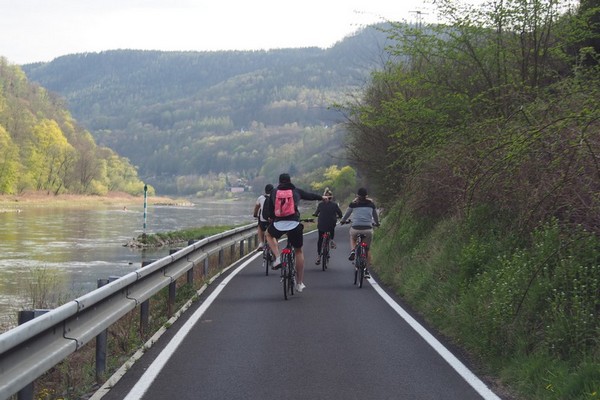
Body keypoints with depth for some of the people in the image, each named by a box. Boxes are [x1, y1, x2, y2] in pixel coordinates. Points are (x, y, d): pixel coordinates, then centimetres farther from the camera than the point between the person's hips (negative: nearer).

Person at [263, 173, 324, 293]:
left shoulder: (274, 192, 12)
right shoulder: (296, 191, 13)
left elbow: (268, 209, 13)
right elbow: (310, 196, 29)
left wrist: (270, 218, 34)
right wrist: (322, 197, 48)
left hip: (278, 224, 0)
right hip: (294, 224, 0)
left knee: (269, 234, 35)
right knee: (298, 251, 19)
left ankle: (277, 258, 14)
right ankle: (300, 283, 20)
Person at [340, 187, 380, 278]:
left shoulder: (353, 203, 4)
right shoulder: (371, 203, 9)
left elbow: (347, 214, 16)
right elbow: (375, 215, 24)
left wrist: (342, 220, 37)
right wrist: (376, 223, 44)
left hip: (355, 228, -1)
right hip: (368, 229, 1)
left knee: (352, 239, 33)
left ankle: (352, 250, 3)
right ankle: (367, 270, 10)